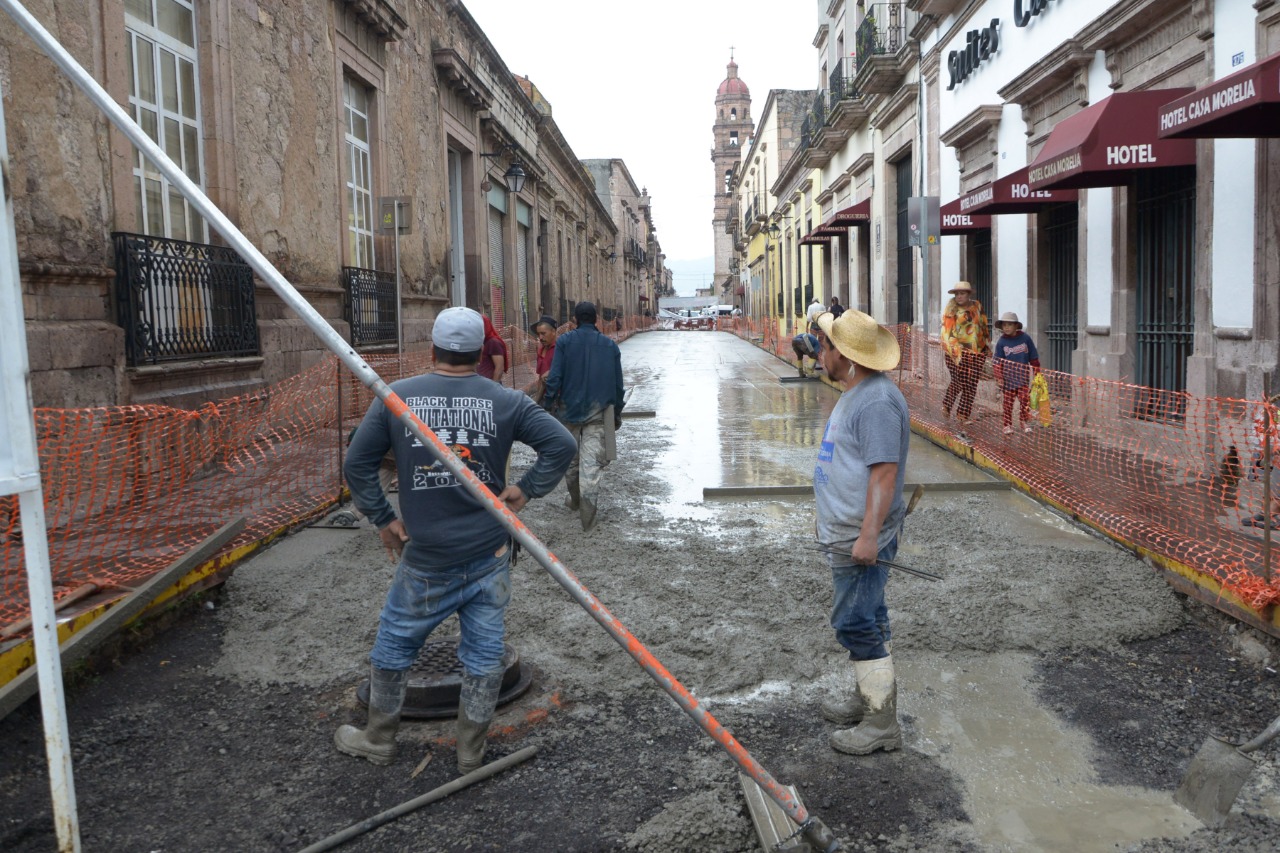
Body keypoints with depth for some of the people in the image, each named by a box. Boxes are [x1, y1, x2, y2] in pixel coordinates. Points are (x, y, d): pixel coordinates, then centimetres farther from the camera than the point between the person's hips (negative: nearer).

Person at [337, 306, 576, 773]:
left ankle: (378, 739, 37)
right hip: (490, 558, 1)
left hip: (426, 562, -1)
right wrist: (525, 489, -1)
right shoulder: (506, 401, -5)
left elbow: (357, 464, 0)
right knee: (484, 655, 13)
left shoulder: (396, 397, -4)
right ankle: (471, 753, 26)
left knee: (393, 645, 20)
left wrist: (383, 519, 8)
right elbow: (562, 444, -8)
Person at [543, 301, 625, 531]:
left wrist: (548, 405, -2)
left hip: (569, 409, 0)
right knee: (591, 464, -2)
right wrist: (617, 413, 17)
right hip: (598, 413, 0)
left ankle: (575, 500, 37)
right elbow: (618, 384, 7)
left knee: (571, 459, 19)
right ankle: (588, 516, -7)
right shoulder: (610, 346, 3)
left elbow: (554, 377, -9)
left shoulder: (565, 341, -4)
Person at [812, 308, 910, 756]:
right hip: (845, 533, 11)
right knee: (863, 619, 20)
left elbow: (885, 472, -27)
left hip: (861, 538, -11)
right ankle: (863, 696, 33)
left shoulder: (876, 403, -22)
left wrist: (868, 534, -29)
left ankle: (881, 723, 5)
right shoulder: (855, 393, 13)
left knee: (857, 624, -5)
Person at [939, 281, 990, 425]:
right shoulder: (951, 310, -6)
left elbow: (983, 325, 21)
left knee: (971, 384, 3)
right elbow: (947, 332, -12)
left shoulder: (977, 306, 8)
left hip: (977, 351, 4)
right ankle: (947, 405, 19)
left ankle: (964, 413, 12)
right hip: (957, 352, -4)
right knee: (958, 381, -6)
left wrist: (987, 343, 21)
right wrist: (955, 353, -21)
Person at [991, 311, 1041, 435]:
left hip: (1023, 377, 0)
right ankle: (1007, 425, 13)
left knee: (1025, 399, -6)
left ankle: (1026, 422, 10)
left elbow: (1034, 358, 6)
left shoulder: (1025, 338, -1)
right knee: (1008, 402, 5)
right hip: (1008, 378, 0)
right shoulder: (1001, 342, -3)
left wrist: (1037, 374, 5)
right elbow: (997, 361, -1)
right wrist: (999, 377, -10)